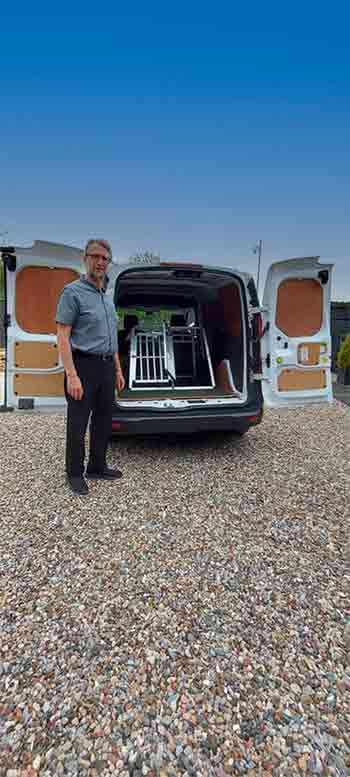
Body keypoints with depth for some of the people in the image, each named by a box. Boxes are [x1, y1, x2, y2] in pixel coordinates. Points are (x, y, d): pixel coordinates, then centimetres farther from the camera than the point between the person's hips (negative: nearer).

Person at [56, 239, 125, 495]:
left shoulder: (107, 296, 16)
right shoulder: (73, 292, -7)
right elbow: (63, 337, -13)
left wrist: (118, 370, 17)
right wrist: (72, 376, -21)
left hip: (106, 367, 8)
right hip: (84, 365, -7)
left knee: (103, 421, 14)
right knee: (78, 425, 2)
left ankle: (97, 466, 29)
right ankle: (75, 474, 18)